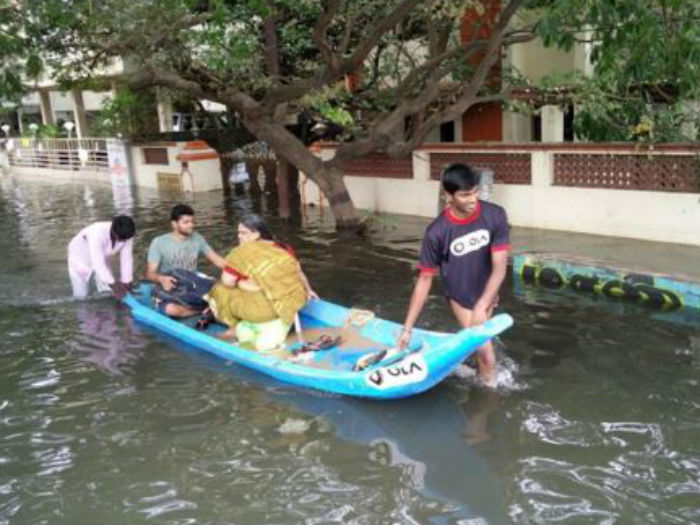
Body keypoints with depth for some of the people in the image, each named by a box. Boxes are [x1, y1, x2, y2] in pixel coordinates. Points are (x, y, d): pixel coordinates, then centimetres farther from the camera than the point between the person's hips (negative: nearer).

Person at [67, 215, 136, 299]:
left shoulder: (126, 236, -26)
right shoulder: (97, 233, -41)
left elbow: (127, 260, -22)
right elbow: (98, 263, -43)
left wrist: (126, 284, -27)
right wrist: (114, 286, -45)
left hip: (102, 259, 4)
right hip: (80, 258, -4)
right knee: (81, 296, -4)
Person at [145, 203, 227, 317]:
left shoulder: (197, 239, 3)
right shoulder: (159, 242, -8)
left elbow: (216, 259, 4)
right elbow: (150, 273, -11)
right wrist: (162, 279, -35)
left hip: (191, 288, 3)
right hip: (170, 292, -3)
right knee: (171, 309, -39)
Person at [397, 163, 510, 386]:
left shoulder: (495, 216, -24)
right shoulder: (437, 232, -28)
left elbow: (499, 267, -23)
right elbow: (425, 279, -21)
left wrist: (481, 306, -33)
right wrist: (407, 328, -20)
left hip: (487, 292, 3)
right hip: (461, 296, -3)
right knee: (486, 355, -7)